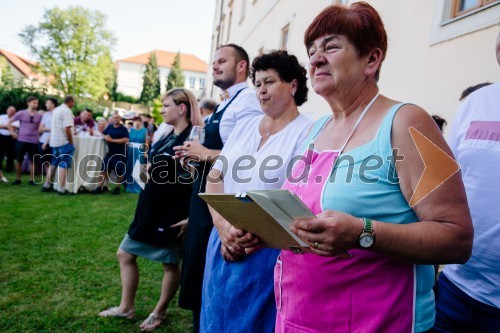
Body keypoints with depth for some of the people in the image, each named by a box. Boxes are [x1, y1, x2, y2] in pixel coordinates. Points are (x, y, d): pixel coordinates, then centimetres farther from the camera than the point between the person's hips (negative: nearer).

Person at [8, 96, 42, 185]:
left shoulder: (39, 116, 2)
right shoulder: (21, 113, 0)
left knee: (32, 161, 3)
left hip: (34, 142, 0)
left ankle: (32, 180, 11)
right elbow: (9, 122, 7)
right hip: (21, 140, 0)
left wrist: (39, 135, -1)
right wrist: (13, 132, 1)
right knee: (19, 160, 5)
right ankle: (18, 179, 16)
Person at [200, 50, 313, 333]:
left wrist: (247, 236, -17)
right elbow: (214, 179, 6)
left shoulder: (306, 132, -10)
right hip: (224, 244, 6)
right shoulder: (244, 126, 10)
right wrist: (223, 226, -9)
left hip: (267, 251, -6)